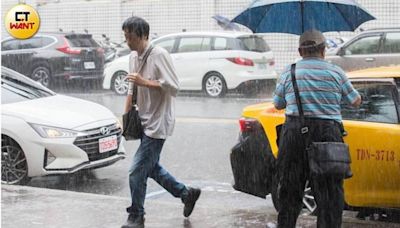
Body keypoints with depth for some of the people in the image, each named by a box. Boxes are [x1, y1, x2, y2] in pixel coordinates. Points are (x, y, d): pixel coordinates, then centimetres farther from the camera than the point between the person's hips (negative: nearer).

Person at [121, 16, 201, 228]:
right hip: (145, 121, 9)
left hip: (158, 122, -9)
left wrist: (144, 82, -24)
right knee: (151, 167, 17)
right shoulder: (133, 57, 8)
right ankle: (186, 193, 32)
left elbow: (173, 87, -22)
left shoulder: (159, 55, -17)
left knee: (137, 170, -8)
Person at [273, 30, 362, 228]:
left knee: (289, 190, 12)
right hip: (327, 133, -2)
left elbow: (277, 104, 15)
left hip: (293, 133, 2)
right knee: (330, 194, 4)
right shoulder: (335, 72, 3)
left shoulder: (288, 73, 6)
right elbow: (356, 102, 13)